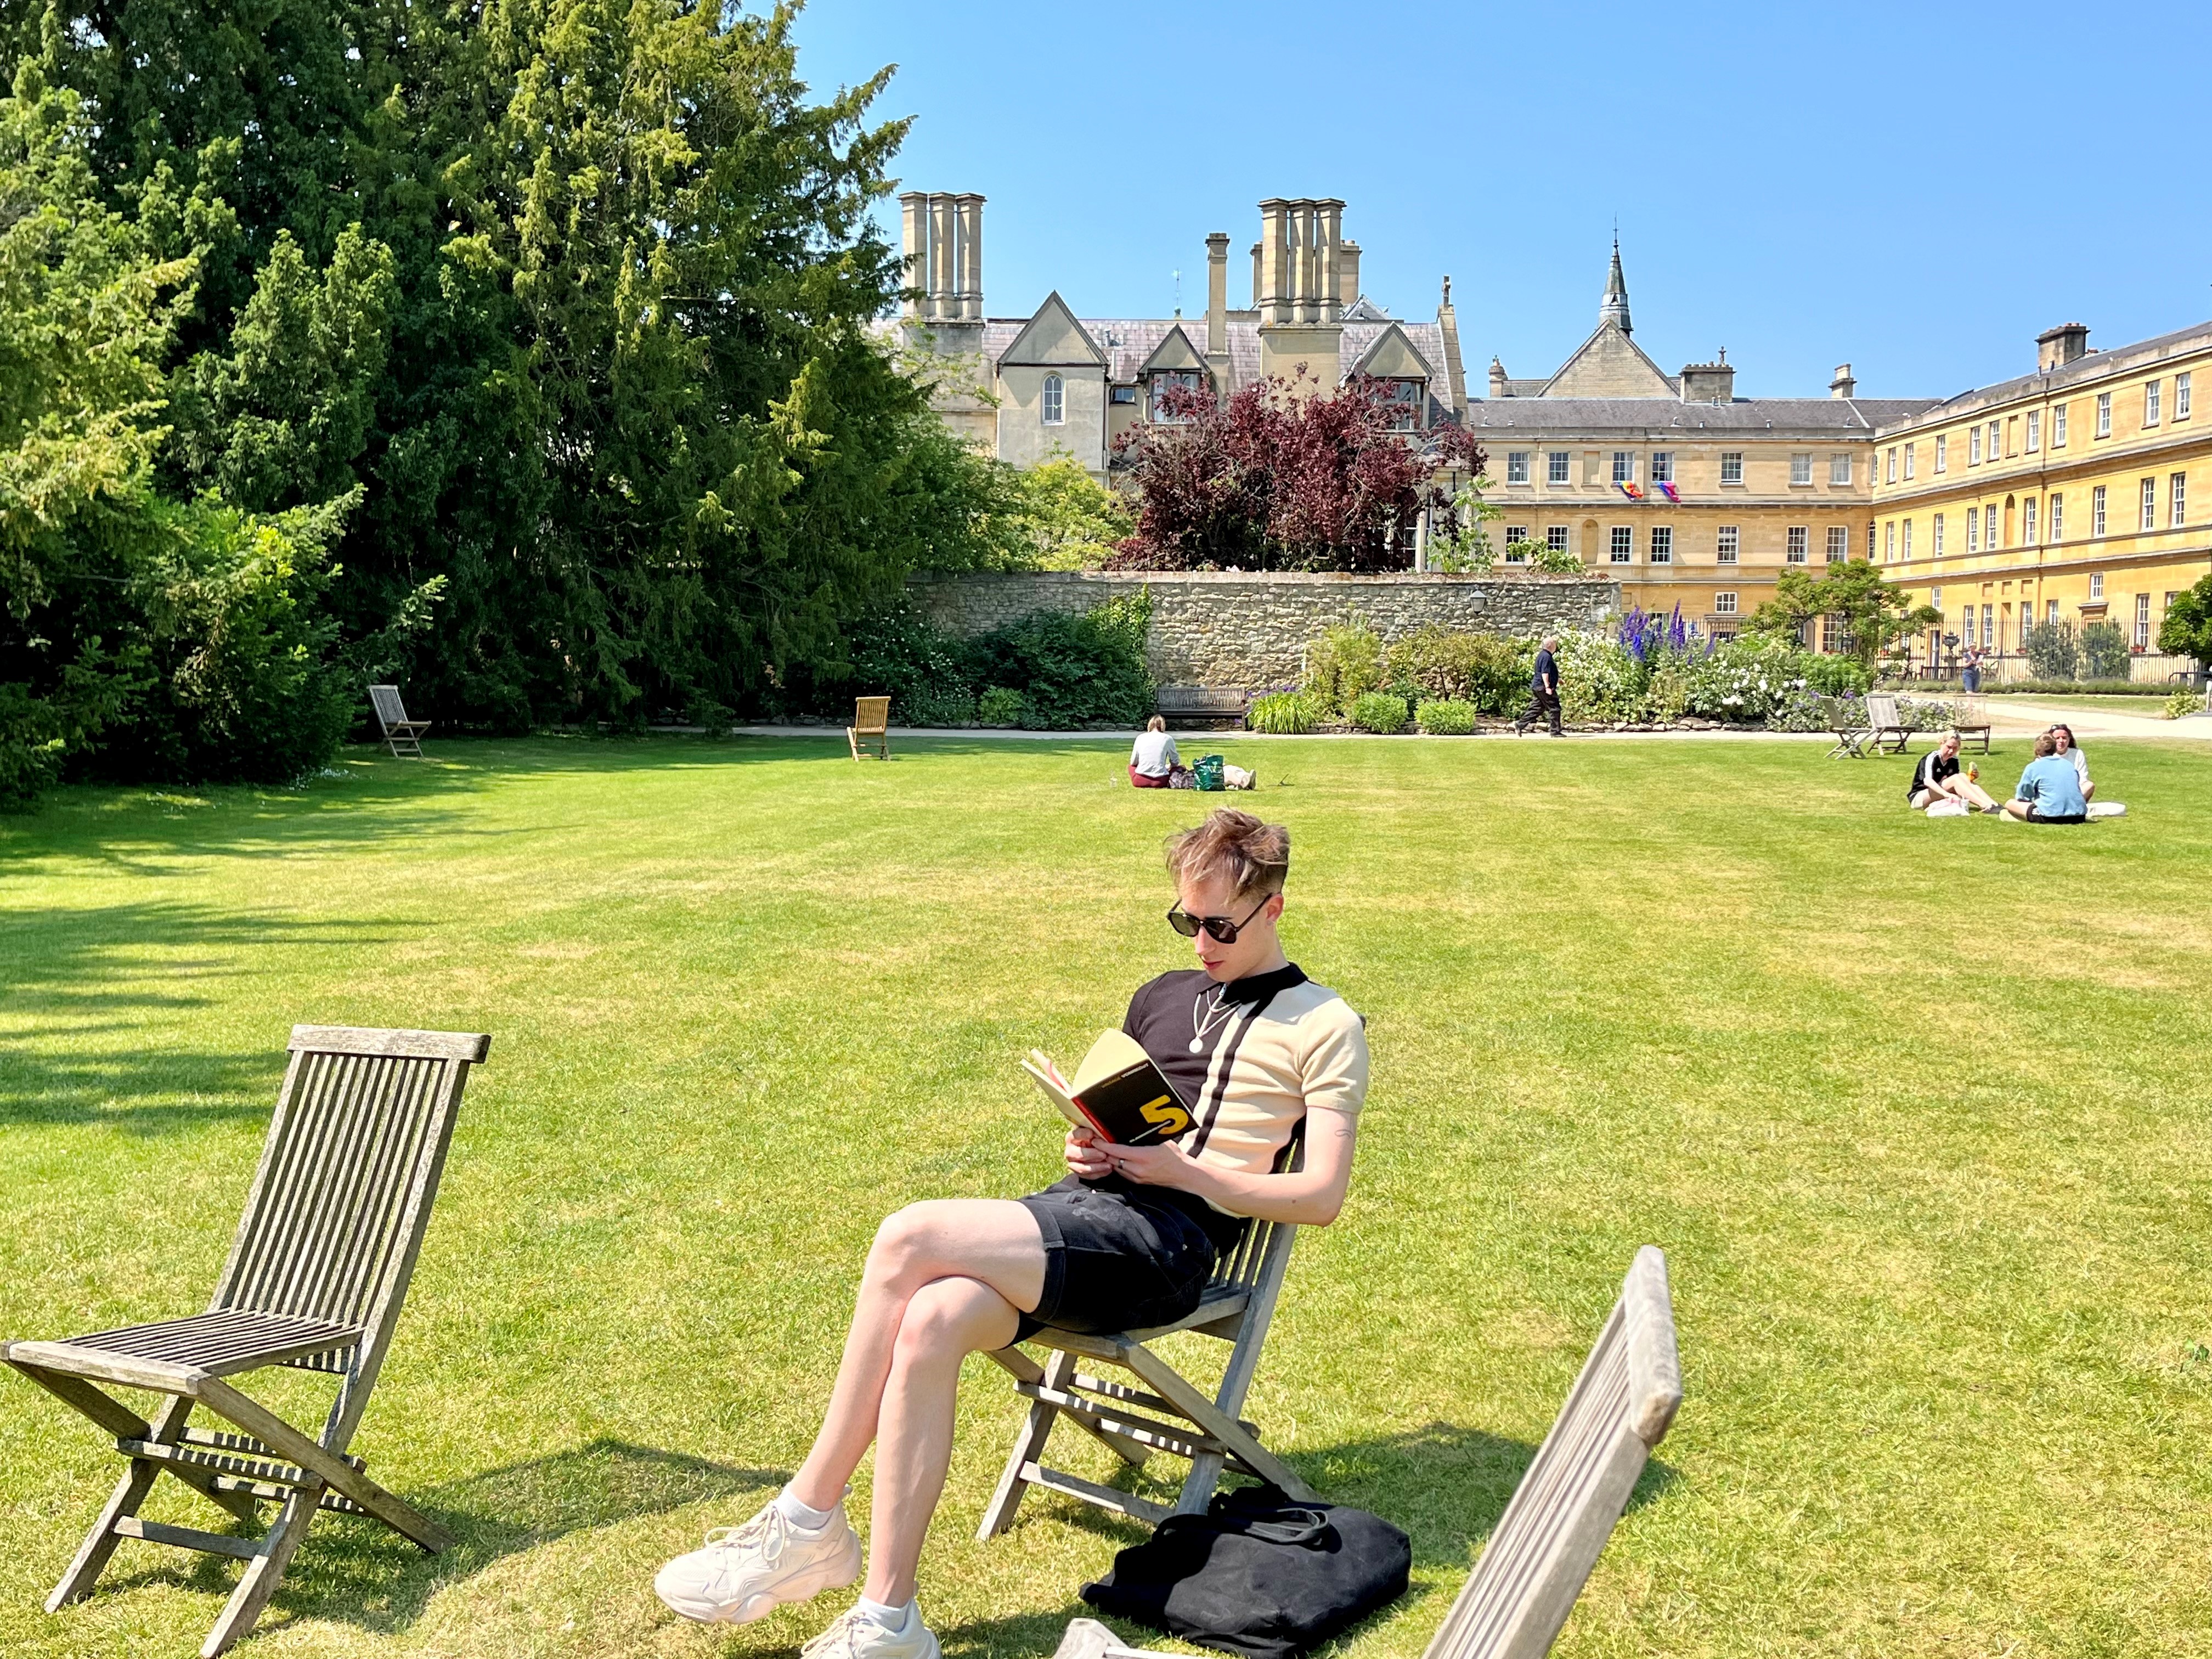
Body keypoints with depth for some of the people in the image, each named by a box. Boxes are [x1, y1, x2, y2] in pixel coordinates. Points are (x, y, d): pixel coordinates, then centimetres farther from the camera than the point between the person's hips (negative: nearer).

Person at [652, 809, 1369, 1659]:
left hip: (1169, 1241, -6)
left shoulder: (1324, 1027, 4)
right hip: (1083, 1207, 6)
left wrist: (1183, 1171, -12)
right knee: (930, 1322, -28)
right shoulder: (1163, 998, 23)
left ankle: (807, 1520, -14)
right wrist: (1087, 1146, 4)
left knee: (910, 1240, -25)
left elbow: (1322, 1196, -3)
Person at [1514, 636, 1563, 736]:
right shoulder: (1546, 657, -15)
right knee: (1554, 709, -3)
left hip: (1537, 687, 10)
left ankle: (1519, 725, 9)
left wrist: (1557, 680, 38)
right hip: (1543, 687, -10)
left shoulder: (1542, 655, 18)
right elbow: (1545, 673, -23)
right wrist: (1547, 687, -26)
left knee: (1536, 708, 12)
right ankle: (1555, 732, 0)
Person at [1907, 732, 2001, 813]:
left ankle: (1994, 805, -33)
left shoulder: (1954, 761, 5)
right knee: (1955, 778, -27)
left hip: (1938, 798, 6)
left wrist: (1969, 780, -19)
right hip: (1918, 798, -6)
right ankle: (1986, 807, -38)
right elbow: (1927, 781, -35)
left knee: (1963, 777, -18)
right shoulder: (1932, 758, -18)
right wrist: (1948, 795, -48)